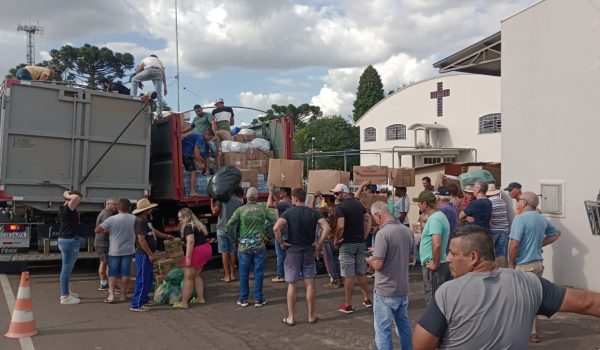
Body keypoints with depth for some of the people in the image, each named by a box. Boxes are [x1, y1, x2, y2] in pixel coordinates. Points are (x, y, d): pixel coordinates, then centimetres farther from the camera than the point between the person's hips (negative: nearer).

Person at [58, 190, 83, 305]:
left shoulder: (66, 209, 11)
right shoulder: (67, 209, -18)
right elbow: (75, 197, -34)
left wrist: (67, 194, 14)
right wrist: (67, 195, -16)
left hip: (70, 241, 11)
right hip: (69, 241, -11)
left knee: (67, 268, 19)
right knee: (67, 268, -5)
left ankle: (66, 291, 31)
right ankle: (65, 297, 0)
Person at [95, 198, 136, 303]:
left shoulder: (112, 219, -12)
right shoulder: (134, 219, -6)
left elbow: (97, 230, -11)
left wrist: (106, 230, 6)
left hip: (114, 251, -1)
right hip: (128, 250, 1)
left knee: (113, 273, 7)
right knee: (125, 273, 7)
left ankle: (111, 294, 1)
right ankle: (124, 295, 12)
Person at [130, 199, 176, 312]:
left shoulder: (145, 220, 13)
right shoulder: (140, 221, -18)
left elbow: (153, 231, 30)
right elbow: (141, 239, -23)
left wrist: (166, 236, 38)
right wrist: (150, 254, -21)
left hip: (147, 254, 10)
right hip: (144, 254, -10)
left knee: (148, 279, 17)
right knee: (142, 280, -7)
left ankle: (143, 300, 27)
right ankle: (136, 304, -2)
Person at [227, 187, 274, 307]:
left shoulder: (240, 210, -6)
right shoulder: (263, 209, -3)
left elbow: (229, 226, -7)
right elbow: (274, 221, 0)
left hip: (244, 246, 0)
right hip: (259, 246, 0)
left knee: (244, 273, 10)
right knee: (258, 273, 9)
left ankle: (243, 299, 18)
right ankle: (258, 299, 15)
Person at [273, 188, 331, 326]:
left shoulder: (288, 212, -8)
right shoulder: (313, 212, 0)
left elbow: (276, 228, -22)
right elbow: (327, 227, -10)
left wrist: (282, 242, -9)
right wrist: (319, 243, -3)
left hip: (293, 251, -2)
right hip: (309, 251, 2)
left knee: (292, 284, 6)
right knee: (309, 283, 9)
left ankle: (291, 317, 12)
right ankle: (311, 316, 17)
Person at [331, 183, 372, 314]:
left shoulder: (340, 207, -14)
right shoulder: (358, 204, 9)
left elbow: (340, 226, -25)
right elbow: (368, 219, 13)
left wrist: (336, 239, -10)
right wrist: (364, 235, 13)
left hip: (347, 244, -7)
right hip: (361, 243, 7)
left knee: (348, 276, 0)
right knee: (361, 273, 18)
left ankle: (347, 305, 8)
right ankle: (367, 299, 26)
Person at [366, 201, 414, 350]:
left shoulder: (383, 233, -21)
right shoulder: (407, 231, 2)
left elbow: (377, 265, -22)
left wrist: (370, 260, -1)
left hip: (385, 291, -7)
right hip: (403, 289, 7)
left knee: (383, 330, 4)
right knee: (404, 326, 20)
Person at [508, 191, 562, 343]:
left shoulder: (520, 218, -16)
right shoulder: (542, 219, 7)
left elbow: (514, 244, -21)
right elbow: (556, 233, 24)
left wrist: (511, 263, -8)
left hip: (523, 265, -7)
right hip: (538, 263, 8)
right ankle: (533, 332, 21)